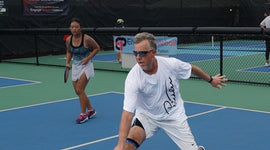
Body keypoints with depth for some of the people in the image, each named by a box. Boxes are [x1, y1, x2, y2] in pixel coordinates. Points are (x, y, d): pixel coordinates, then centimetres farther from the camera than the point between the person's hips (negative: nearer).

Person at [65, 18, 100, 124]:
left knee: (80, 90, -13)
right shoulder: (68, 40, -3)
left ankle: (83, 114, 1)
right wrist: (67, 62, 0)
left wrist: (88, 58, -16)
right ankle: (91, 110, 28)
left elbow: (97, 48, -5)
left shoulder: (86, 38, -17)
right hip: (75, 66, 6)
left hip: (86, 66, -6)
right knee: (77, 91, 8)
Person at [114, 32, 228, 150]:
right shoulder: (133, 78, -27)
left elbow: (192, 69, 3)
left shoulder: (171, 64, -21)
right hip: (146, 116, -2)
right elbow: (127, 113, -32)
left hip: (174, 116, 2)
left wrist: (211, 80, 18)